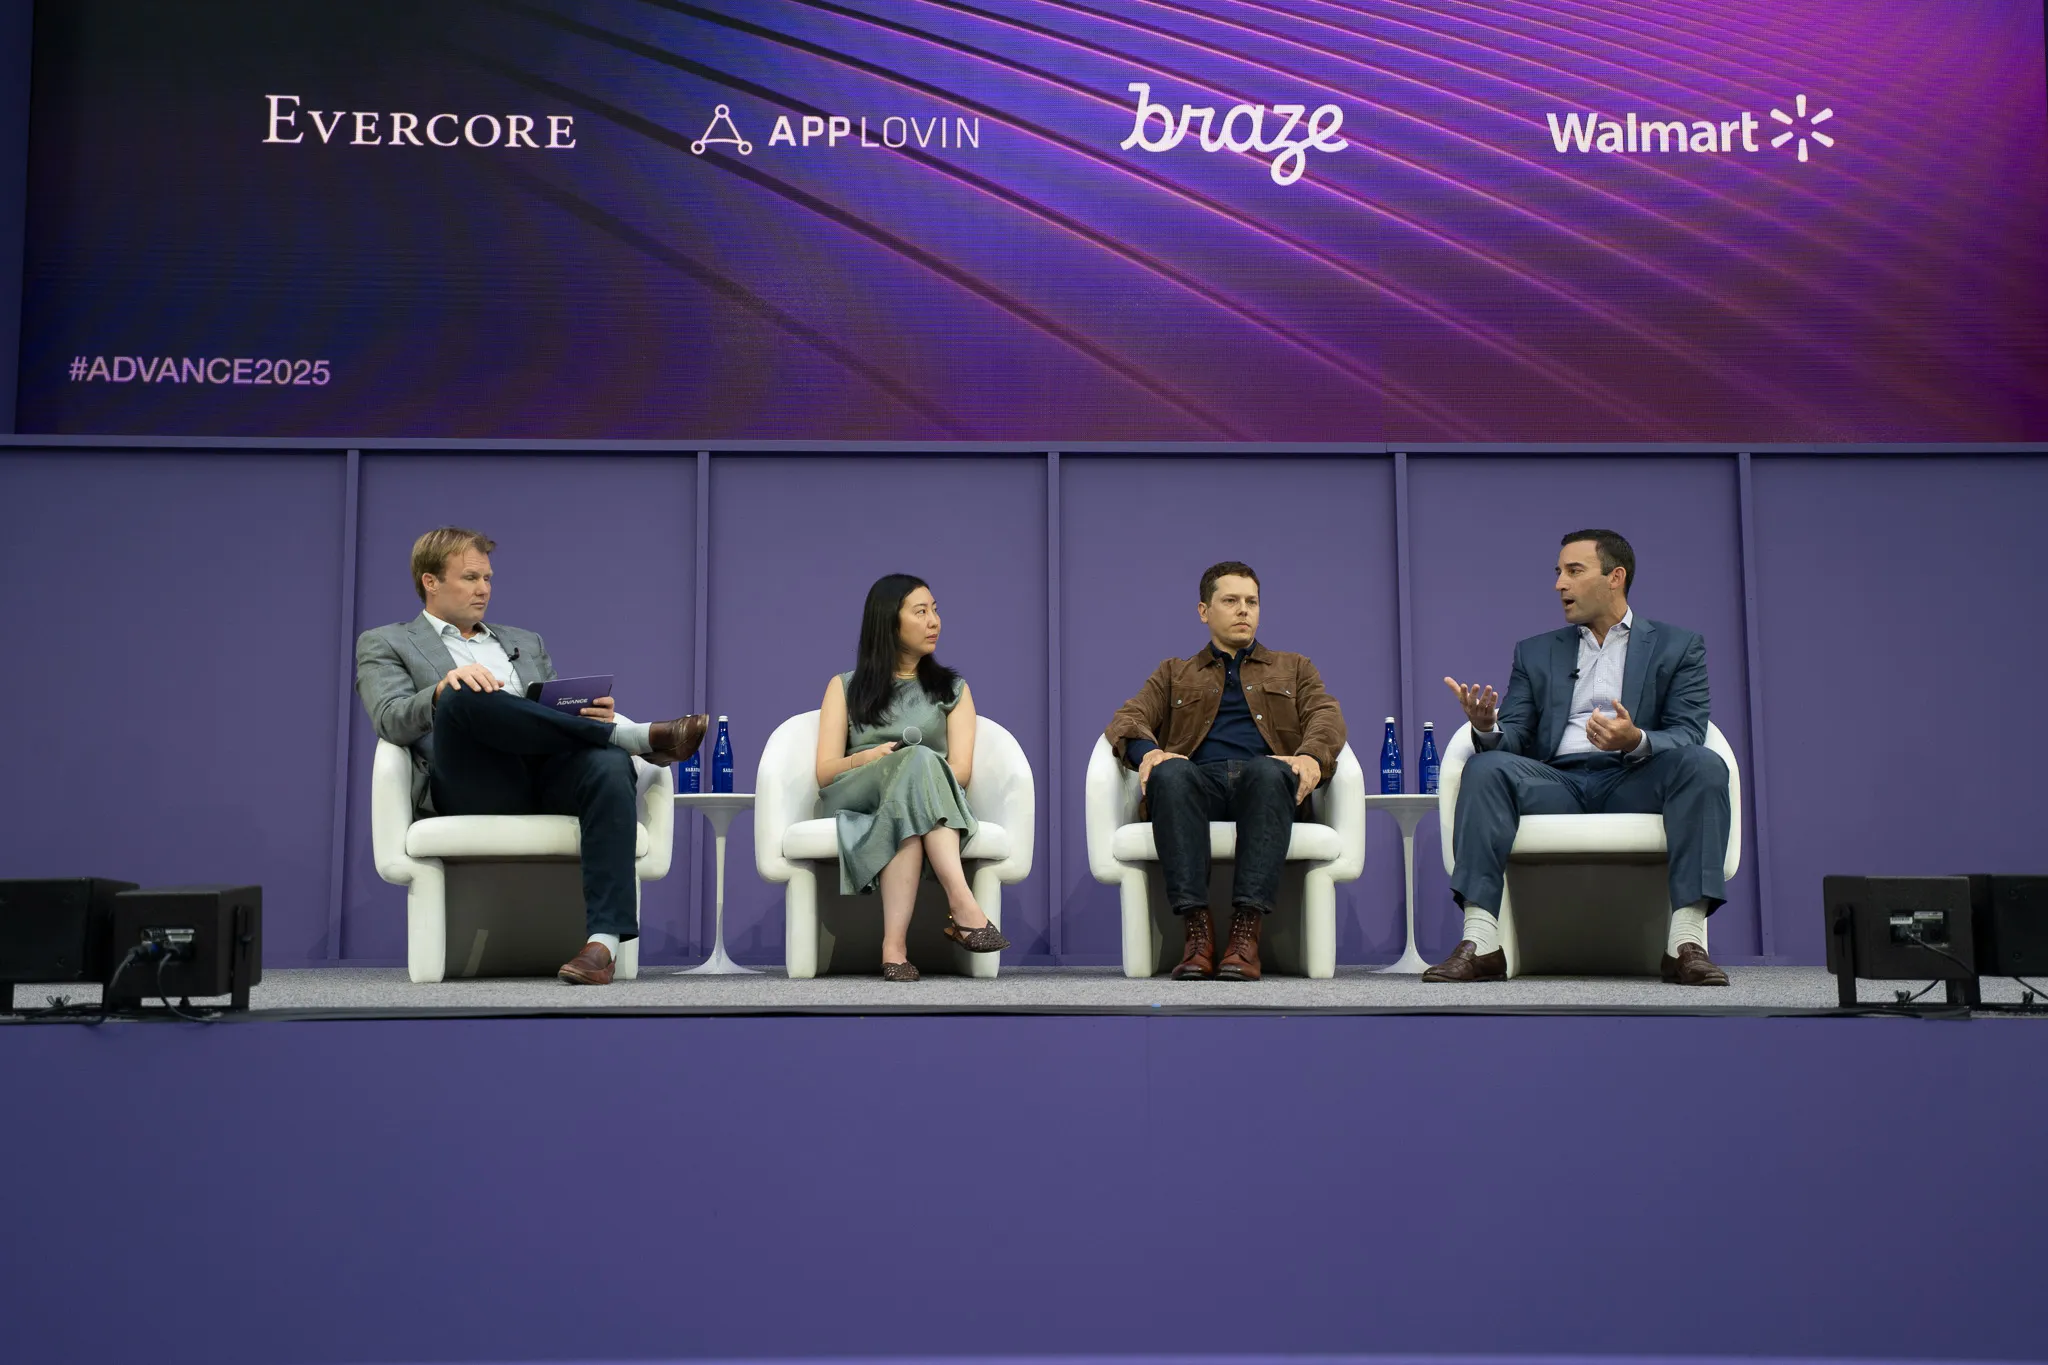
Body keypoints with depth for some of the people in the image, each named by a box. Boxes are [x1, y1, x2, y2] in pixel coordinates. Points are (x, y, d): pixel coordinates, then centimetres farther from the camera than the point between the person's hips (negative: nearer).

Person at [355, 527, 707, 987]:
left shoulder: (526, 643, 33)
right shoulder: (384, 644, 20)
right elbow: (392, 721, 1)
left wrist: (596, 713, -1)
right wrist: (444, 689, -21)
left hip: (550, 771, 3)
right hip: (469, 786, -3)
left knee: (608, 765, -33)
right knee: (466, 698, -35)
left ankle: (604, 941, -44)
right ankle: (638, 735, -25)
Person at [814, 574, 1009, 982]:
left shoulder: (952, 689, 20)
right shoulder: (846, 687, 19)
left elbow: (960, 771, 4)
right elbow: (824, 773, 7)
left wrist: (910, 772, -17)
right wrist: (868, 758, -15)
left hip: (927, 804, 1)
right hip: (855, 801, -1)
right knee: (919, 760, -37)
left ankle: (894, 945, -53)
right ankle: (962, 906, -51)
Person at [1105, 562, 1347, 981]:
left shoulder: (1294, 668, 30)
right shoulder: (1173, 673, 30)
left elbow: (1326, 715, 11)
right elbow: (1128, 718, 13)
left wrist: (1312, 756, -14)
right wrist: (1148, 751, -13)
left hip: (1262, 778, 0)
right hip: (1197, 778, 0)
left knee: (1270, 772, -39)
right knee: (1169, 774, -37)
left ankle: (1246, 930, -44)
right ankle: (1198, 927, -41)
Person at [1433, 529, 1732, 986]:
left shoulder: (1678, 647, 14)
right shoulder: (1535, 653, 21)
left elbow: (1688, 736, 0)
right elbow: (1512, 738, 10)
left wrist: (1636, 740, -24)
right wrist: (1487, 727, -16)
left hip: (1634, 784, -1)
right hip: (1556, 785, 2)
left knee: (1703, 764, -32)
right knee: (1486, 767, -29)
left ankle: (1686, 943, -36)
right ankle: (1480, 944, -36)